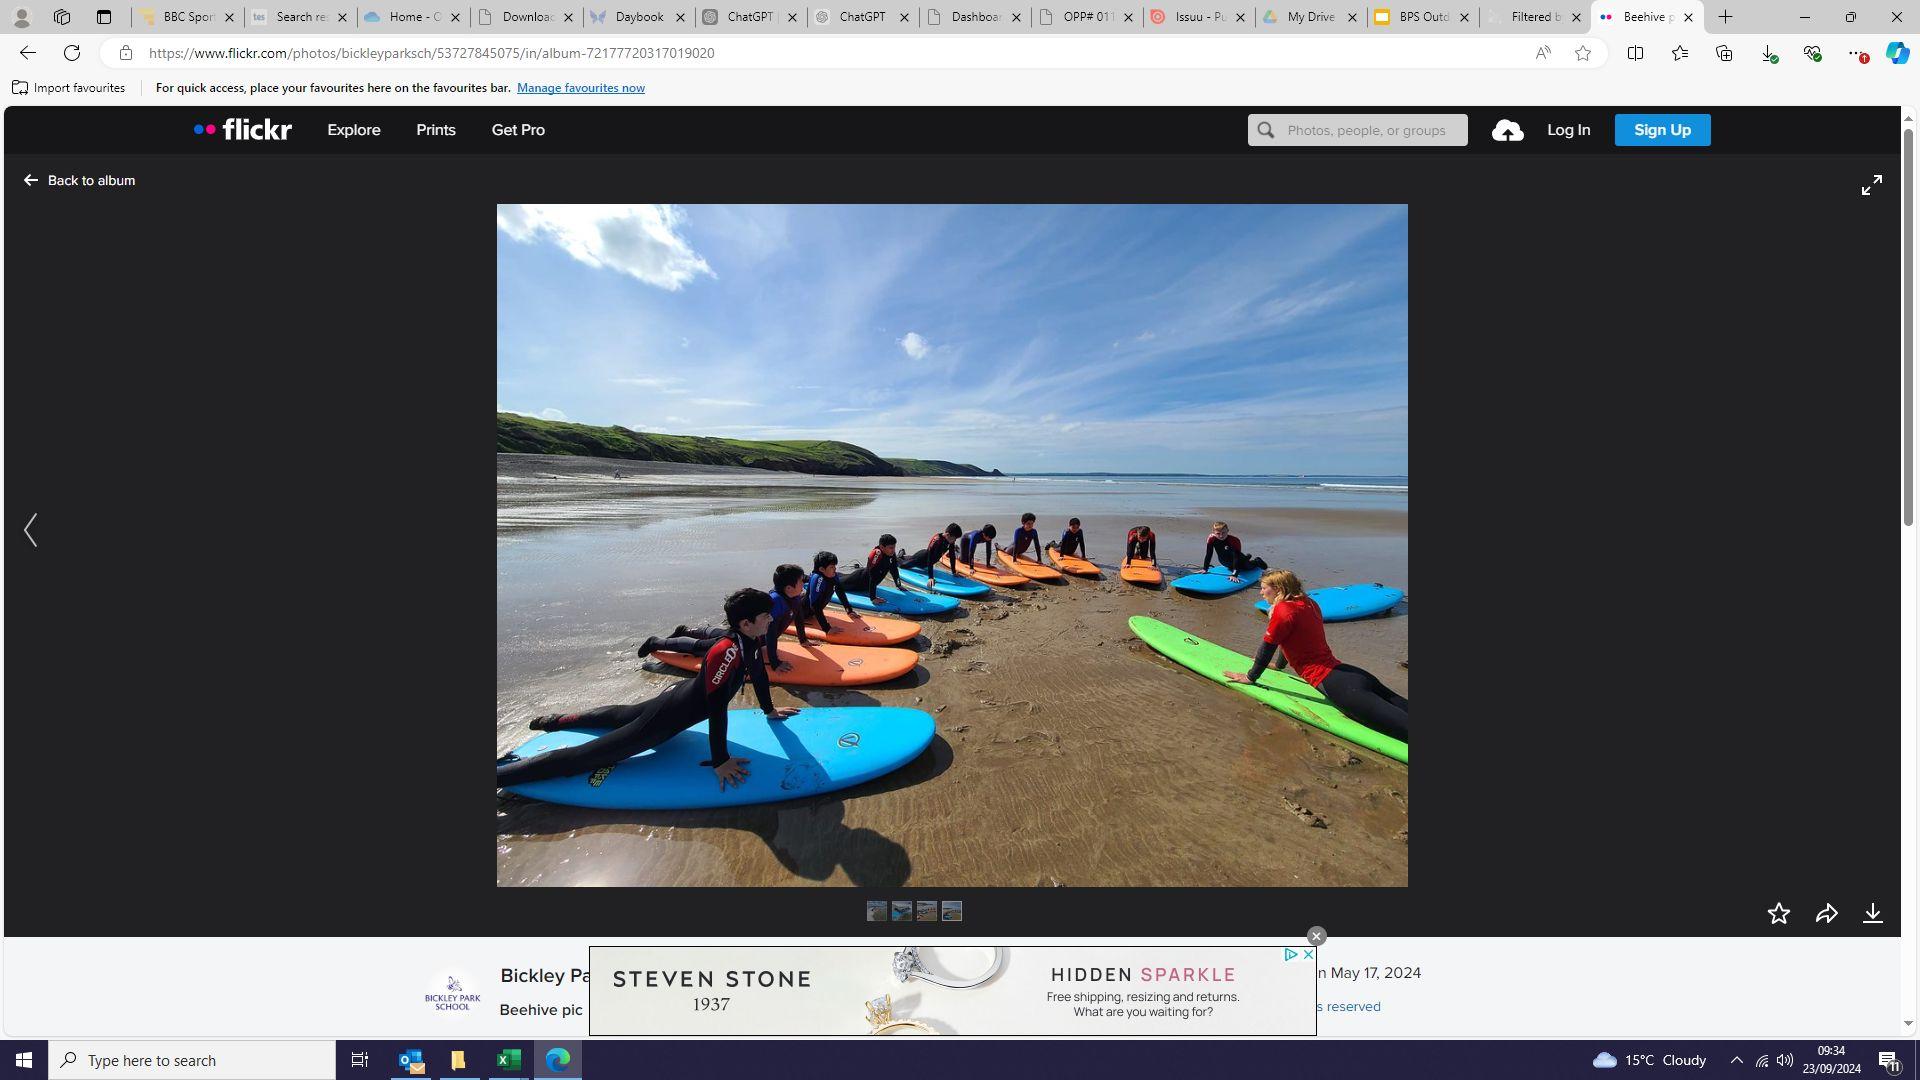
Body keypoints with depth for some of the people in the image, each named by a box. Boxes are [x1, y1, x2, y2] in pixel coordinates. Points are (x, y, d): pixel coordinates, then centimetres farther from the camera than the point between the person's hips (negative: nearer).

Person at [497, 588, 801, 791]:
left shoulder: (752, 639, -7)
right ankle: (501, 773, -7)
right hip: (667, 719, -10)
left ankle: (558, 720, 56)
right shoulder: (726, 652, -35)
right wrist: (719, 761, -30)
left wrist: (769, 710, 25)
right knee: (583, 757, -8)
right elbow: (717, 709, -34)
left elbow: (759, 673, 13)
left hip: (681, 697, 10)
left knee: (623, 715, 35)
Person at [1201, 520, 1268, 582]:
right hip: (1225, 563, 5)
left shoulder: (1234, 541, -40)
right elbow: (1208, 554, -19)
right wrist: (1204, 569, -20)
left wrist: (1234, 575, -52)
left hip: (1238, 560, -5)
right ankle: (1247, 557, 58)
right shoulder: (1211, 538, -29)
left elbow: (1236, 558, -43)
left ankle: (1257, 562, 45)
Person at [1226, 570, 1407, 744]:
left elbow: (1268, 646, -2)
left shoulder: (1283, 609, -8)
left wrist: (1251, 677, 10)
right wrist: (1279, 665, 44)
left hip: (1330, 682, -9)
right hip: (1342, 670, 9)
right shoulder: (1308, 603, 18)